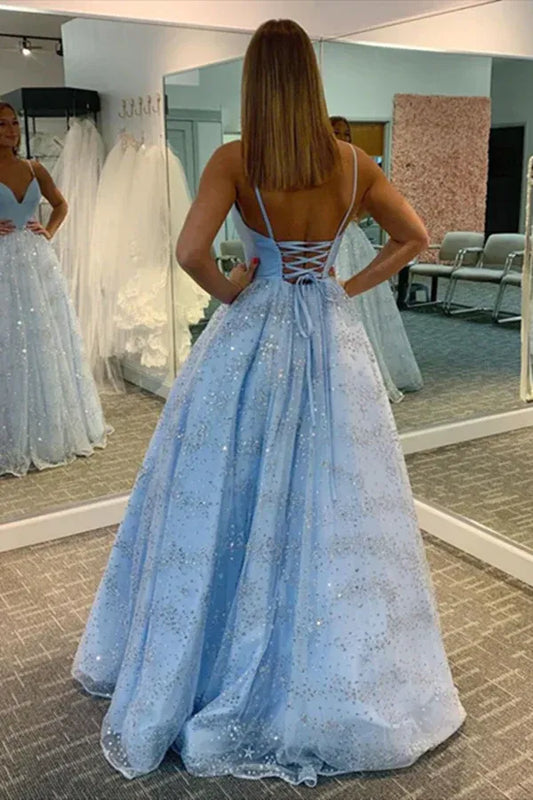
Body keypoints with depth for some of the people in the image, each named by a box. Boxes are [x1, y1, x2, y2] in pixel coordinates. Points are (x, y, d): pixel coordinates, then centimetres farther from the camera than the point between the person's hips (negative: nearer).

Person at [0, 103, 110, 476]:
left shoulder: (34, 169, 9)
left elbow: (61, 204, 24)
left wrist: (49, 231, 7)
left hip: (38, 262, 4)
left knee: (48, 347, 10)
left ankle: (54, 430, 24)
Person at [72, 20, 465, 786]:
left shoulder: (234, 160, -10)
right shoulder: (352, 161, 0)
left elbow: (191, 250, -22)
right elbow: (414, 237, 7)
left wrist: (228, 291, -4)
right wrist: (351, 286, 8)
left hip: (252, 339, -2)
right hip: (332, 340, 3)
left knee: (228, 500, 10)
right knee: (335, 504, 11)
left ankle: (184, 673, 27)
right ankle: (344, 684, 27)